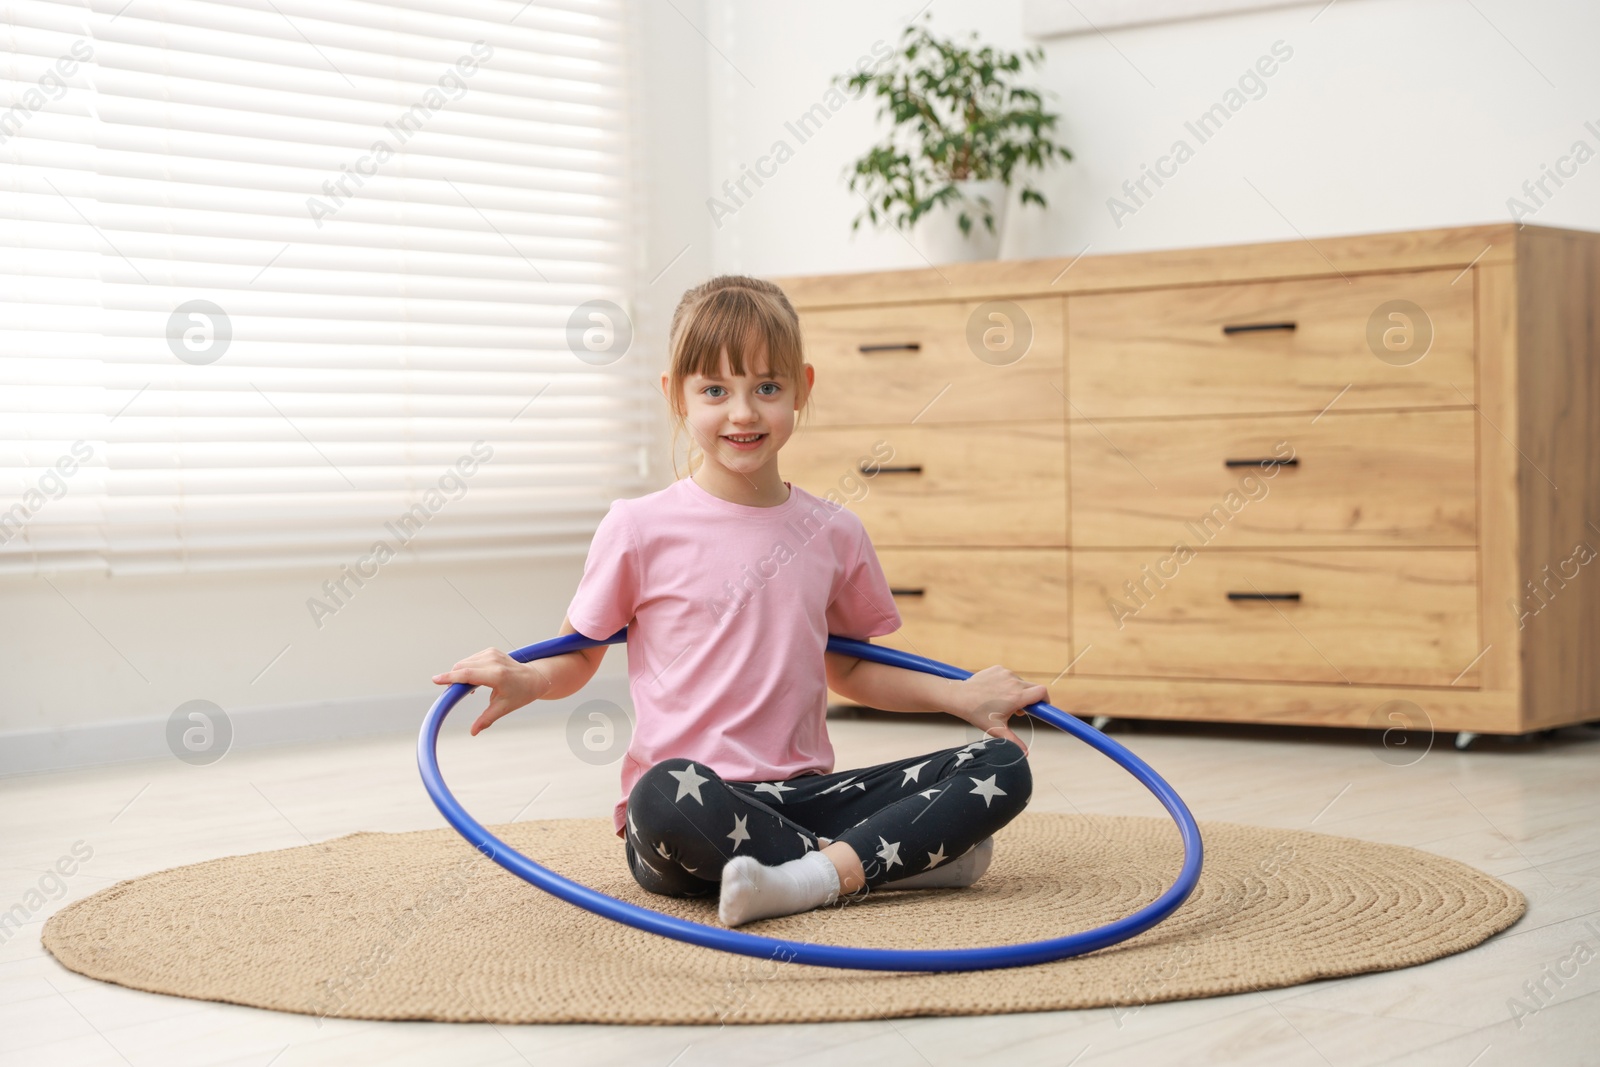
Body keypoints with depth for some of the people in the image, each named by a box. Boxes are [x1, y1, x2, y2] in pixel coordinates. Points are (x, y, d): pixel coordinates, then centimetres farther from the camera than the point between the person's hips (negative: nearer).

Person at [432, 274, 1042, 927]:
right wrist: (525, 680, -15)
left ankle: (817, 875, -28)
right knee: (668, 793, -41)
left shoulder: (833, 532, 11)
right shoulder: (641, 529, -1)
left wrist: (962, 696, 13)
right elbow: (577, 655, 8)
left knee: (1003, 766, -12)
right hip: (696, 813, -4)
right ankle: (903, 855, -25)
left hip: (802, 798, 4)